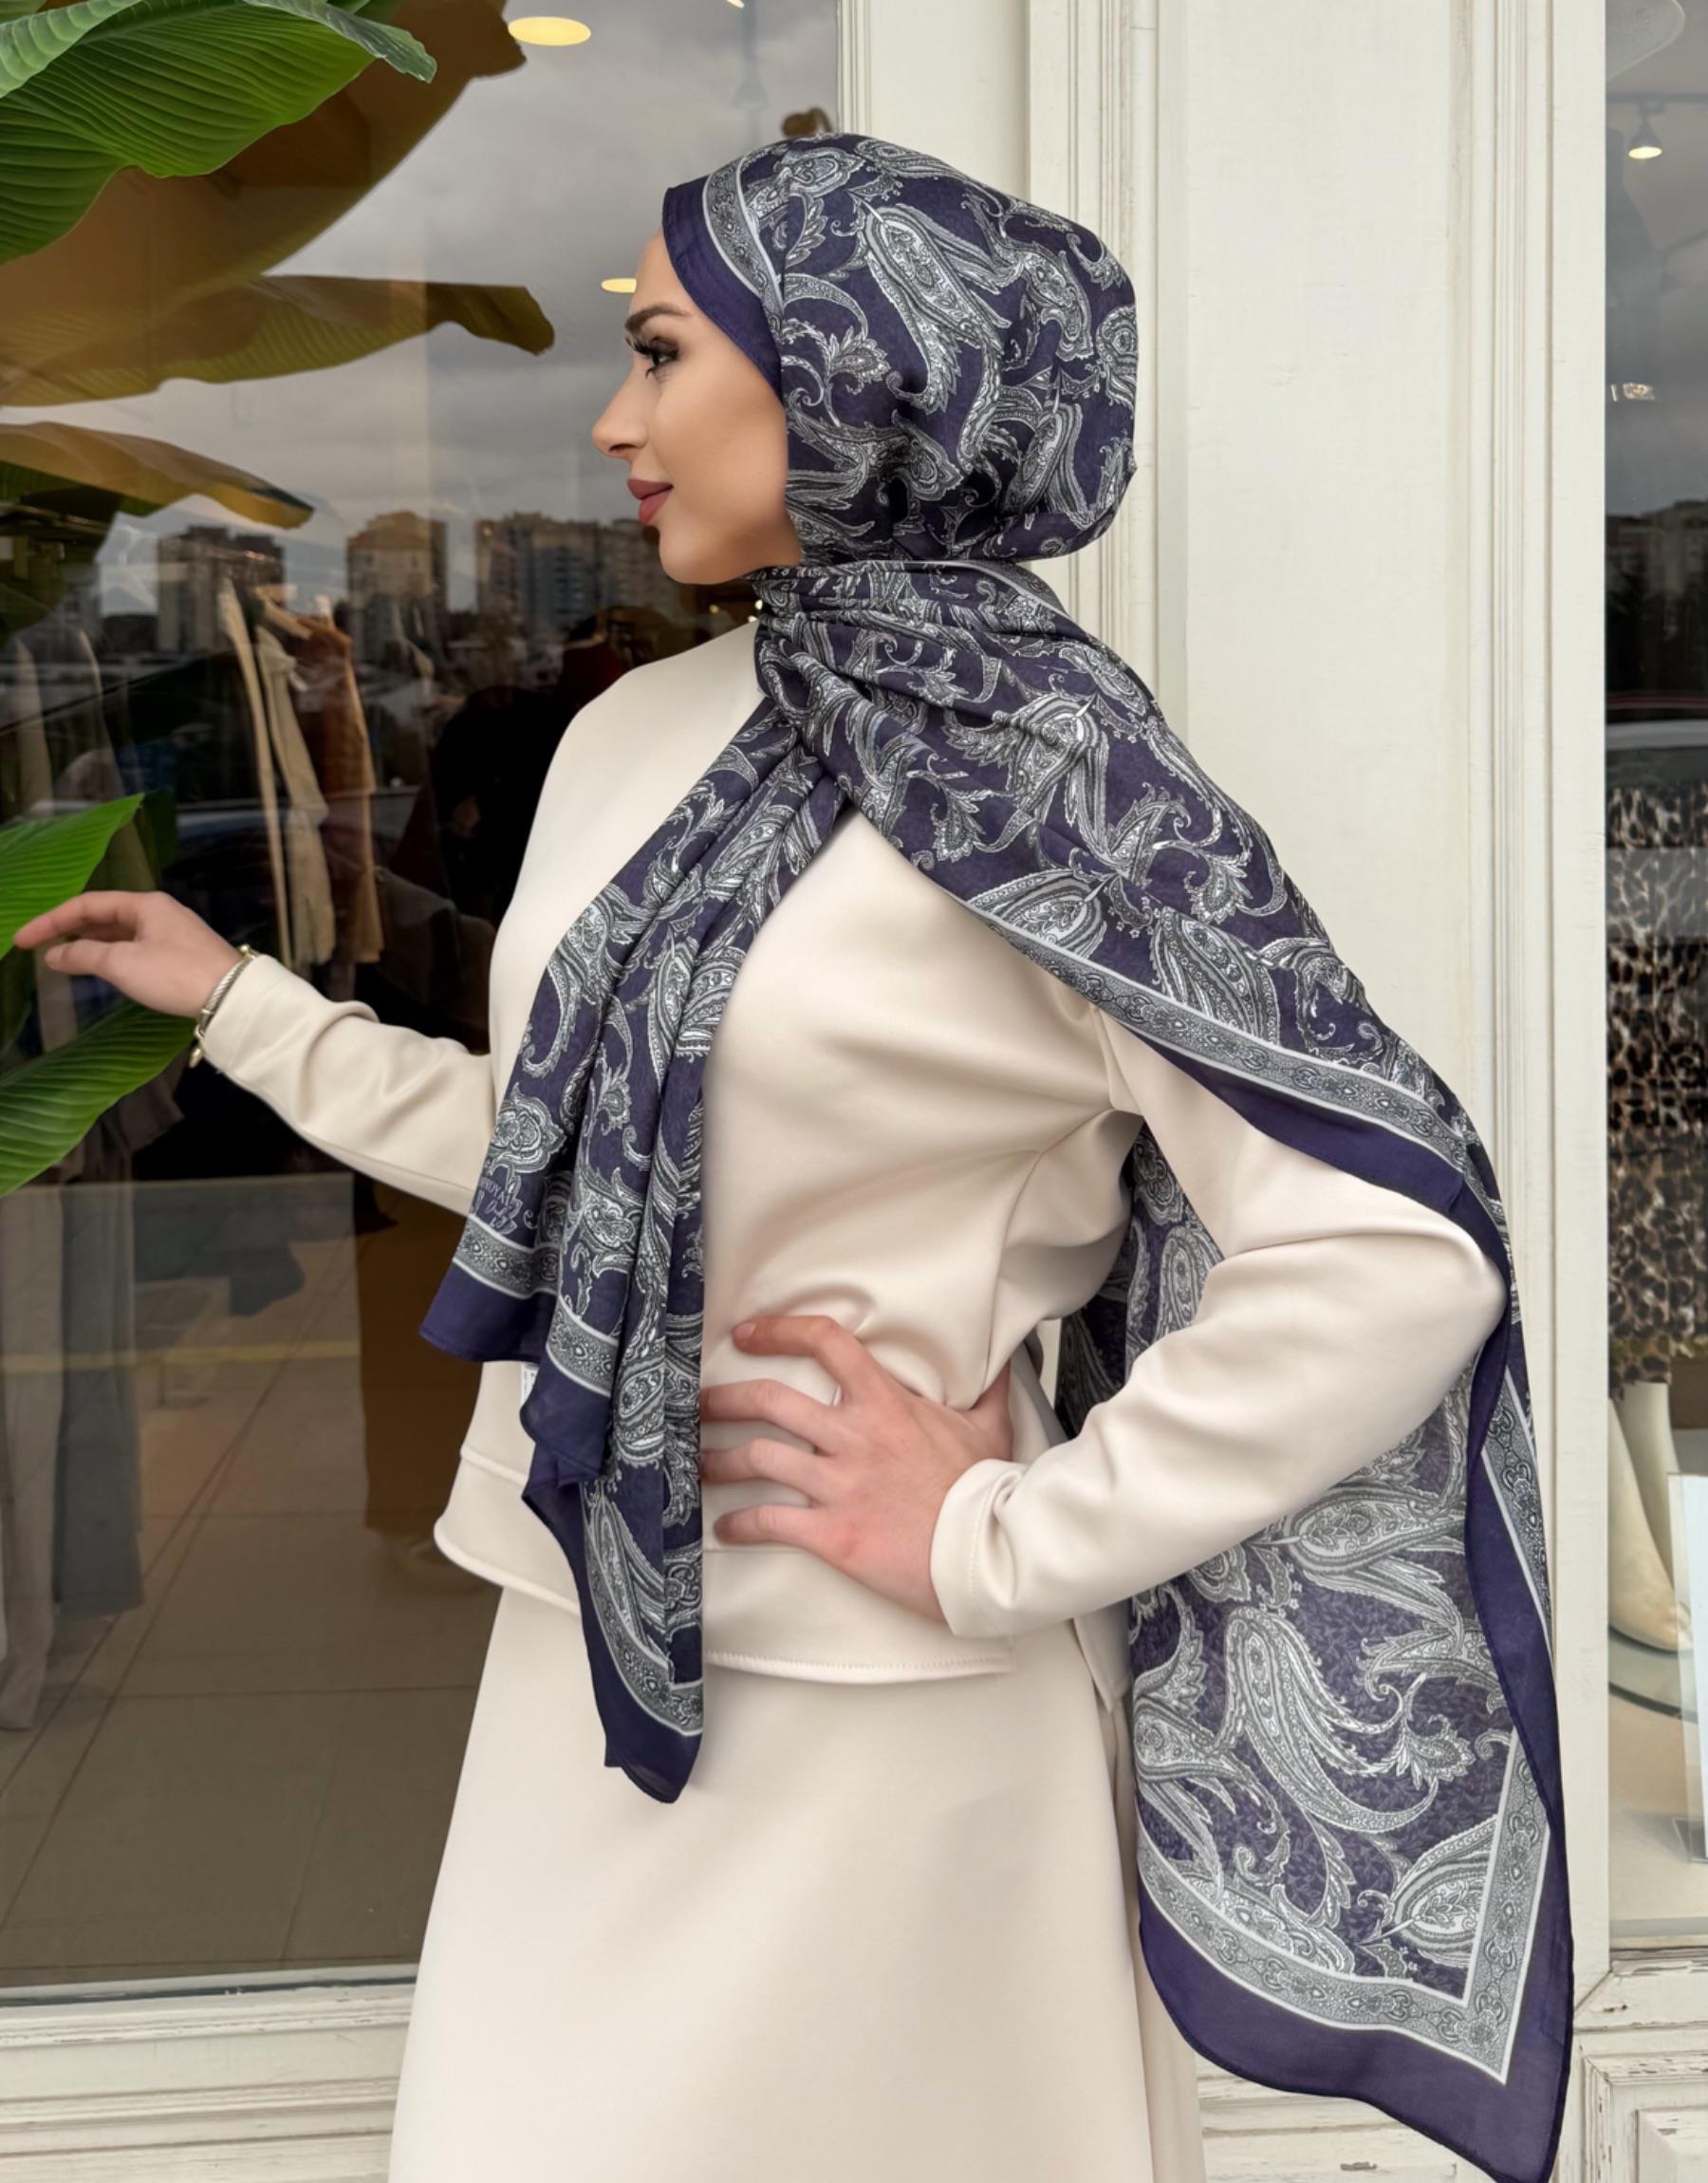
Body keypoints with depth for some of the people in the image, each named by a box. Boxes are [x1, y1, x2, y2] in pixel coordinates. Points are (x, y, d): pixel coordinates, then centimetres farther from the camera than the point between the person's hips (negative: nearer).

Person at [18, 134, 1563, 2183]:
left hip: (874, 1709, -6)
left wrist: (1002, 1541, -17)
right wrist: (246, 1003, 17)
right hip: (597, 1655, 7)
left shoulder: (1038, 782, -16)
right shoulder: (636, 733, 5)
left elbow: (1395, 1266, -22)